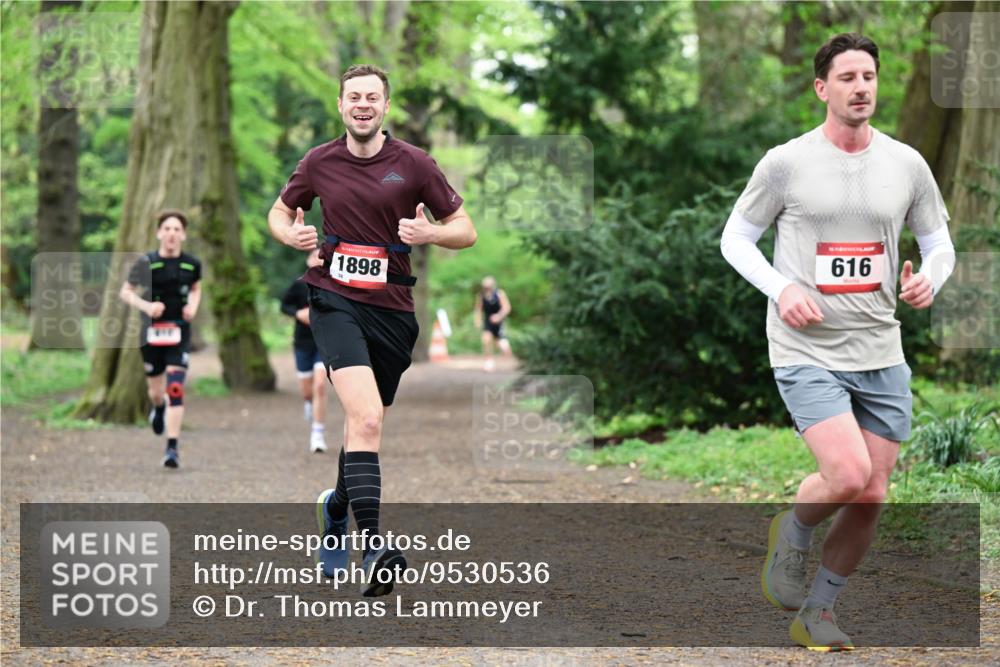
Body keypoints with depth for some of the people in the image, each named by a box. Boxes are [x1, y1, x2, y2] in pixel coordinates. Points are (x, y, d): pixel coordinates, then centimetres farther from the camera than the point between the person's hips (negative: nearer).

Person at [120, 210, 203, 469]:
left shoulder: (192, 264, 0)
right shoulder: (146, 262, -7)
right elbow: (126, 292, 1)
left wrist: (193, 306, 0)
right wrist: (146, 306, -17)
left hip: (179, 332, 0)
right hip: (152, 332, 0)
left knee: (175, 390, -14)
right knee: (155, 391, 10)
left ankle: (172, 448, -10)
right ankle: (158, 408, 50)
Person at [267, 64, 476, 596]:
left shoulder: (413, 164, 1)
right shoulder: (319, 163, 5)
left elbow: (465, 230, 4)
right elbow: (280, 213, 20)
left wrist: (430, 233, -17)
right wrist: (293, 235, -2)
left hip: (391, 308, 2)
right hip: (334, 300, -2)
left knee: (366, 423, 15)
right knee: (366, 418, -22)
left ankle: (336, 505, 46)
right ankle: (372, 548, -29)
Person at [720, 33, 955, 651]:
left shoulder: (907, 164, 5)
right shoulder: (785, 163, -4)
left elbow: (939, 241, 14)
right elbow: (736, 238, 4)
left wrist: (929, 279, -9)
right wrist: (782, 288, -14)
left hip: (882, 353, 4)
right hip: (808, 353, -4)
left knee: (872, 495, 5)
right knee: (849, 477, -21)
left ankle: (818, 611, 25)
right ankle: (792, 534, 13)